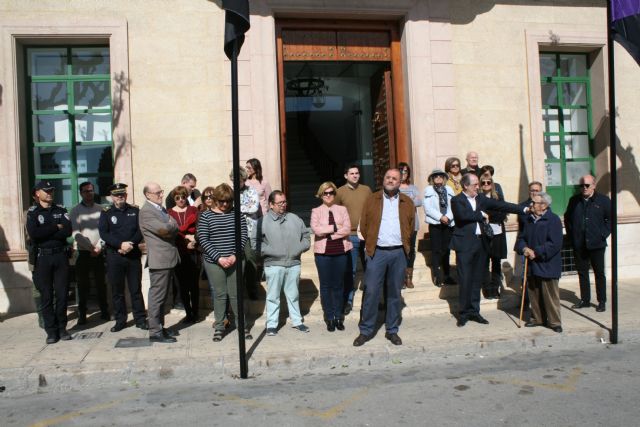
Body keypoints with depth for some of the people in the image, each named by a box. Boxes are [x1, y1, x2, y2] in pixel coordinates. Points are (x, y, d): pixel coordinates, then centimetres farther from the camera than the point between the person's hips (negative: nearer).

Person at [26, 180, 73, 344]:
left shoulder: (61, 210, 9)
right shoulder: (32, 212, 3)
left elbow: (68, 231, -6)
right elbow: (34, 234, -14)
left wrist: (45, 233, -11)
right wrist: (56, 228, -8)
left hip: (61, 255, 2)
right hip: (42, 257, -2)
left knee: (62, 294, 4)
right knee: (46, 296, 2)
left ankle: (62, 328, 15)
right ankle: (51, 331, 9)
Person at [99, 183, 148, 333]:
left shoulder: (135, 210, 7)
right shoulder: (106, 212, 4)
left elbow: (141, 230, 0)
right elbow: (103, 233, -7)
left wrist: (130, 244, -14)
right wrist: (121, 244, -18)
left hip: (134, 254, 0)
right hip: (114, 256, 0)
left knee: (136, 289, 6)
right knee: (117, 290, 7)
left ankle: (140, 319, 14)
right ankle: (120, 320, 17)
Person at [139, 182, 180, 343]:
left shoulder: (161, 208, 16)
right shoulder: (146, 211, -13)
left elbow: (175, 227, 14)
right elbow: (164, 229, -23)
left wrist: (169, 225, -6)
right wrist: (171, 225, -3)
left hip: (169, 258, 9)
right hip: (159, 259, -9)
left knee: (163, 295, 16)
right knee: (157, 296, -3)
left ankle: (160, 327, 26)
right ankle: (155, 332, 4)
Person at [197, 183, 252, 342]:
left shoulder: (237, 215, 4)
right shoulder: (206, 216, -1)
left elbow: (243, 236, 0)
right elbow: (203, 240, -6)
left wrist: (234, 255, -12)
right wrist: (219, 258, -15)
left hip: (235, 261, 1)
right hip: (214, 262, -1)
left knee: (235, 294, 6)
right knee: (219, 295, 6)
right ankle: (219, 327, 19)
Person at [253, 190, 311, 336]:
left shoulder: (294, 219, 7)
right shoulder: (263, 221, -3)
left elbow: (306, 236, 12)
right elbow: (255, 242, -5)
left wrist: (299, 248, -3)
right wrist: (269, 251, -13)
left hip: (293, 264, 3)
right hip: (273, 265, -3)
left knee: (293, 295, 15)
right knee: (273, 296, 5)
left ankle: (297, 321, 26)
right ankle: (271, 324, 16)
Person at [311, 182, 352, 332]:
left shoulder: (342, 209, 7)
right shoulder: (316, 211, 4)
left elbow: (348, 229, -6)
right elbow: (315, 229, -13)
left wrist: (329, 234, -13)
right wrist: (336, 227, -12)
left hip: (340, 252, 1)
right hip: (323, 253, -1)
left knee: (339, 285, 8)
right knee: (325, 285, 5)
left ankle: (338, 317, 19)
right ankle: (329, 318, 15)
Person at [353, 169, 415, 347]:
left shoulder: (407, 203, 8)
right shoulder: (372, 200, 4)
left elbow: (411, 226, 12)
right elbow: (364, 225, 4)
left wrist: (404, 244, 8)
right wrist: (370, 244, 3)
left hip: (399, 253, 2)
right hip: (377, 252, -2)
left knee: (395, 293, 9)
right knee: (371, 292, -2)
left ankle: (392, 330, 20)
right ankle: (366, 331, 9)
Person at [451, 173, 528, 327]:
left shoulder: (480, 198, 12)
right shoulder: (457, 200, -5)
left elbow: (500, 205, 8)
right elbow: (463, 215, -22)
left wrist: (523, 209, 1)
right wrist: (481, 214, -9)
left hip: (480, 243, 6)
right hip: (465, 244, -6)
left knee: (477, 279, 10)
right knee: (465, 280, -3)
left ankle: (474, 311, 19)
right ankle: (463, 313, 7)